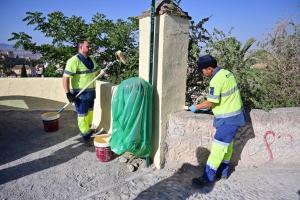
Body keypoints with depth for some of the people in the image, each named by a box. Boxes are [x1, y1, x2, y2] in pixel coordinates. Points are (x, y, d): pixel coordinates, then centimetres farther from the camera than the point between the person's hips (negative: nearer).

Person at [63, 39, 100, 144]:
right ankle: (86, 135, 16)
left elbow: (97, 70, 27)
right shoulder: (74, 60, -16)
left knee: (90, 112, 21)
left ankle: (88, 129, 41)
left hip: (91, 92, 8)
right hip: (80, 93, -8)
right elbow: (65, 77, -20)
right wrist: (68, 93, -24)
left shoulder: (91, 60, 10)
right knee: (83, 114, 1)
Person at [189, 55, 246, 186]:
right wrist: (208, 105, 13)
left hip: (228, 118, -10)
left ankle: (208, 177, 5)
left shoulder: (216, 80, -22)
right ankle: (223, 172, 29)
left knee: (219, 146, -5)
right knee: (227, 144, 16)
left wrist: (196, 107, -2)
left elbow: (210, 103, -18)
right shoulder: (226, 73, 7)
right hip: (234, 114, 10)